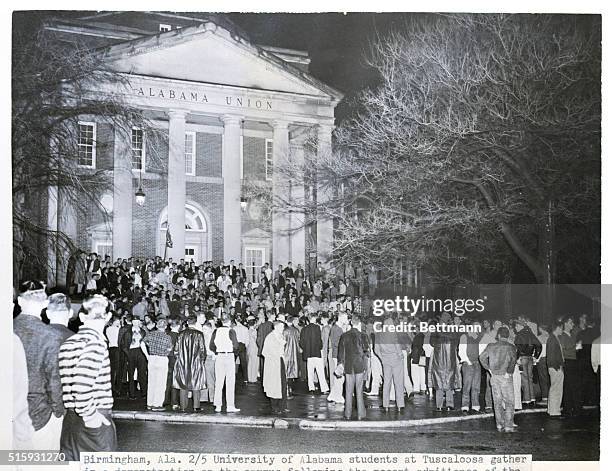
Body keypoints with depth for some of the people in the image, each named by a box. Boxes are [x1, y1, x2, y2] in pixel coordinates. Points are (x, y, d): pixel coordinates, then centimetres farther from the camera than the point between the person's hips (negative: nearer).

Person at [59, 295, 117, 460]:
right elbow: (83, 382, -25)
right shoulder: (95, 340, -14)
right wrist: (89, 414, -16)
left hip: (70, 417, 7)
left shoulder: (68, 341, 9)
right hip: (95, 421, -7)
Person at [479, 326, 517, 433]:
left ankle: (500, 425, 14)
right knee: (509, 402, 4)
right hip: (505, 377, -4)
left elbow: (482, 357, 4)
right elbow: (513, 361, -21)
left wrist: (489, 369, 8)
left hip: (494, 376, 4)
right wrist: (509, 372, -12)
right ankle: (508, 426, 1)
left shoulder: (491, 346, 4)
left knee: (497, 402, 11)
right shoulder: (511, 347, -7)